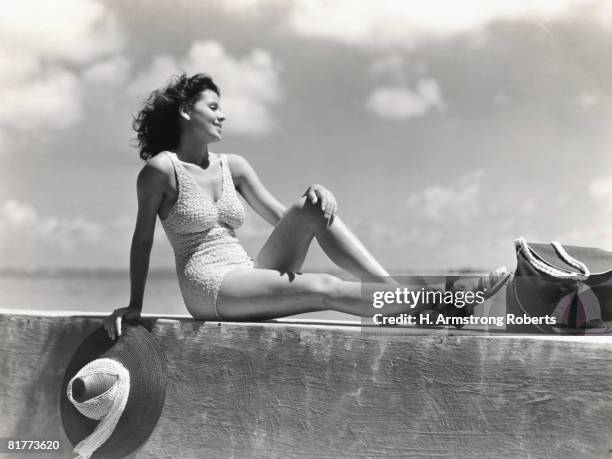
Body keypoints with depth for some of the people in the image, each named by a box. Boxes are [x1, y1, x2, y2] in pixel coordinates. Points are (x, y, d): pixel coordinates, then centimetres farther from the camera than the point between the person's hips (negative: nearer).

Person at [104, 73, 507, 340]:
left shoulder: (232, 166, 13)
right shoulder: (160, 170, -5)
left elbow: (281, 217, 13)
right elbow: (142, 241, 1)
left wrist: (318, 195, -7)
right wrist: (135, 305, 2)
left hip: (250, 280, 6)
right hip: (208, 289, -6)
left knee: (312, 209, -16)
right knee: (322, 288, -28)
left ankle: (397, 290, -23)